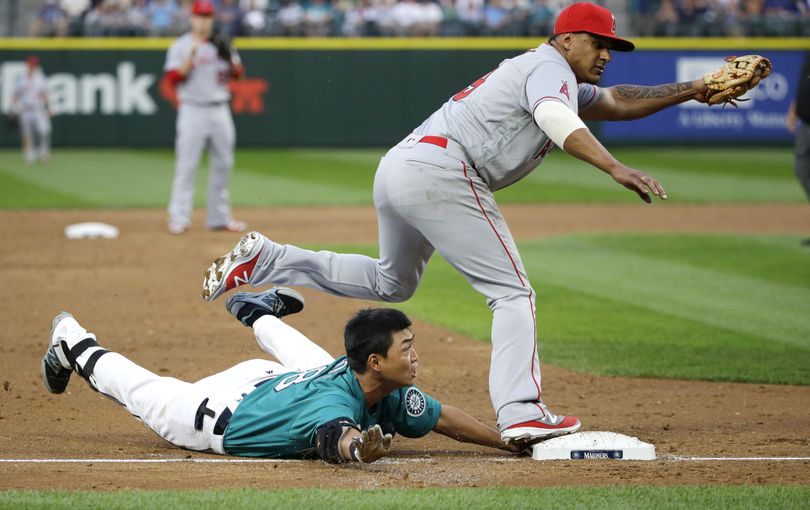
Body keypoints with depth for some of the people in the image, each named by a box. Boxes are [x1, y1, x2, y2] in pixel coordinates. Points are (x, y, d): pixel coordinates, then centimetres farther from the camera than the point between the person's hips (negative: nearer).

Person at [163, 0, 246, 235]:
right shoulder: (181, 46, -1)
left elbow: (238, 73, 8)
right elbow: (173, 78, -11)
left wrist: (229, 55, -9)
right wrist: (191, 57, -20)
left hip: (220, 110, 5)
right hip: (193, 110, -5)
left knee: (223, 164, 7)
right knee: (186, 165, -9)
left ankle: (219, 217, 14)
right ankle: (179, 218, -8)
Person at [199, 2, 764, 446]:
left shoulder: (552, 77, 27)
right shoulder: (551, 69, -3)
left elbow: (616, 102, 30)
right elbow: (559, 121, -24)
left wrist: (691, 90, 22)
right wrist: (616, 169, -37)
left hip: (396, 169, 10)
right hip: (441, 171, -10)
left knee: (391, 282, 29)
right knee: (512, 291, -8)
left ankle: (266, 260, 23)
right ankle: (521, 413, -20)